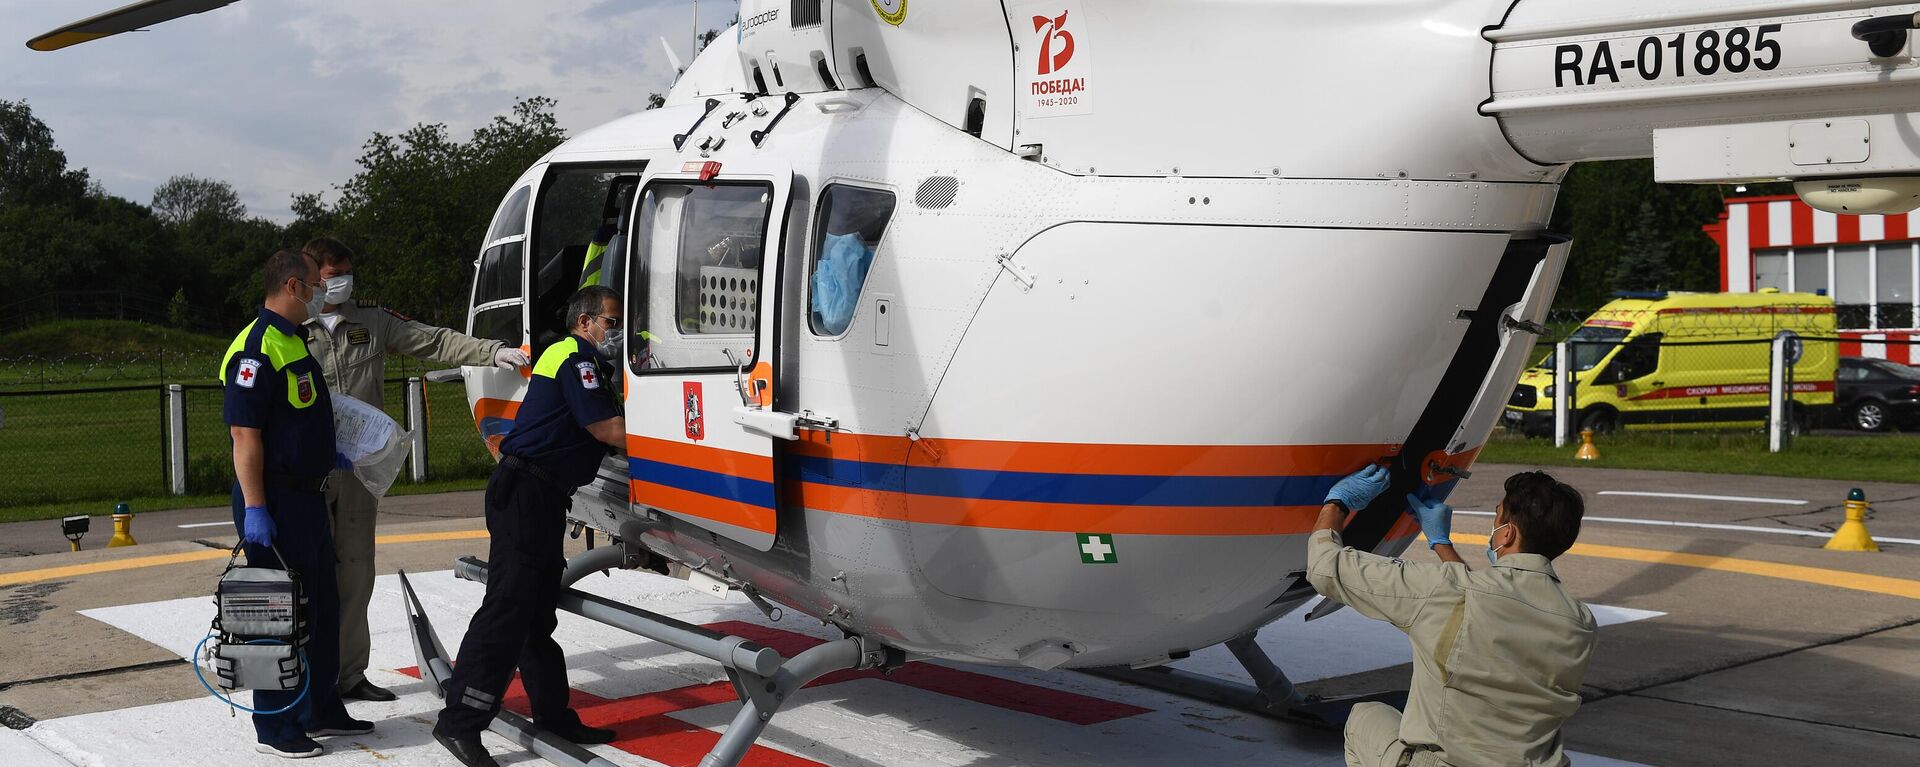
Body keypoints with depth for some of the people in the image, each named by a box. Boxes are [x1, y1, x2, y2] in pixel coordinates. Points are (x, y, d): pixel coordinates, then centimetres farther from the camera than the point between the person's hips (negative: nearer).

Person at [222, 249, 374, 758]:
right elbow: (245, 433, -22)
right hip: (275, 504, -10)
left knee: (322, 608, 17)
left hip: (307, 496, 10)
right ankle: (276, 728, 6)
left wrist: (329, 459, 20)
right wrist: (253, 509, -25)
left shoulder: (294, 342, 15)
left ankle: (320, 710, 29)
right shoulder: (256, 348, -17)